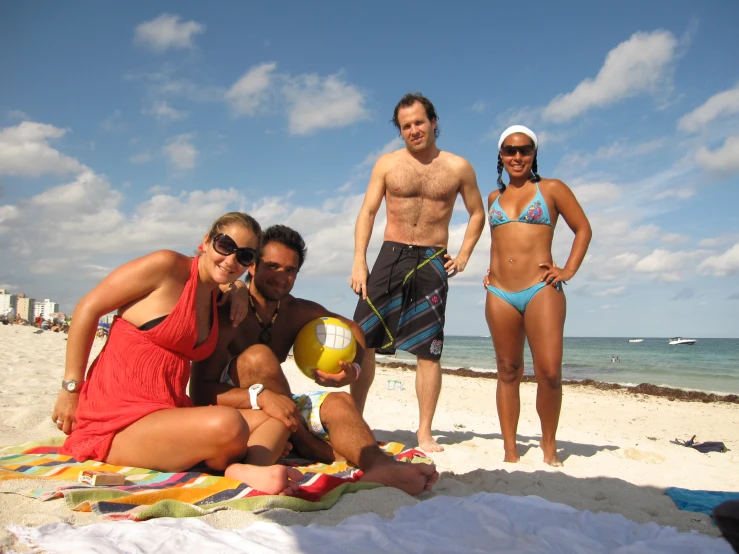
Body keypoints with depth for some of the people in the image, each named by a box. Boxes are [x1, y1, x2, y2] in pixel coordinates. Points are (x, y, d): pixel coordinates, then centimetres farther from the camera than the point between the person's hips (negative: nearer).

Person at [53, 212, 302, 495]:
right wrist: (72, 389, -7)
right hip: (118, 422, -8)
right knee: (227, 424, -34)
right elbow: (89, 307, -7)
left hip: (168, 413, 8)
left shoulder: (219, 302, 15)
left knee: (277, 416, 0)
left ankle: (246, 469, -27)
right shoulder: (168, 266, -7)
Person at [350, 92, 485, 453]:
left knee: (429, 351, 0)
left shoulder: (458, 168, 6)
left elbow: (477, 213, 16)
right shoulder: (387, 164, 7)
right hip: (390, 256, 1)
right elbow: (368, 211, 3)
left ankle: (425, 433, 10)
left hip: (432, 263, 0)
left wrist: (463, 255, 4)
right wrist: (359, 261, -7)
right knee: (363, 339, -4)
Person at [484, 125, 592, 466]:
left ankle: (549, 444, 11)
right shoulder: (494, 197, 17)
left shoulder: (551, 189, 5)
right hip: (499, 294, 4)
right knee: (508, 372, 6)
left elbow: (583, 229, 8)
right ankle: (510, 452, 13)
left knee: (549, 372, -12)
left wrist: (569, 270, -2)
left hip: (541, 289, -4)